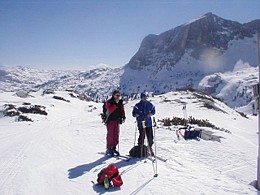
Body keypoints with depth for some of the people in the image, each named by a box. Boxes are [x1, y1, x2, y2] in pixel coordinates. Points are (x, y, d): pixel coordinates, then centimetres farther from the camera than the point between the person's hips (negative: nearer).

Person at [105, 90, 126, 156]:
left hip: (117, 120, 6)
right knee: (110, 135, -6)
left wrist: (123, 117, 6)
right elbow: (110, 110, -23)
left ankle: (114, 148, 18)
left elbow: (122, 110, 16)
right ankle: (109, 149, 4)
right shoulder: (109, 102, -9)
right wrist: (116, 104, -23)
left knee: (116, 135, 7)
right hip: (110, 120, -6)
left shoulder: (120, 102, 9)